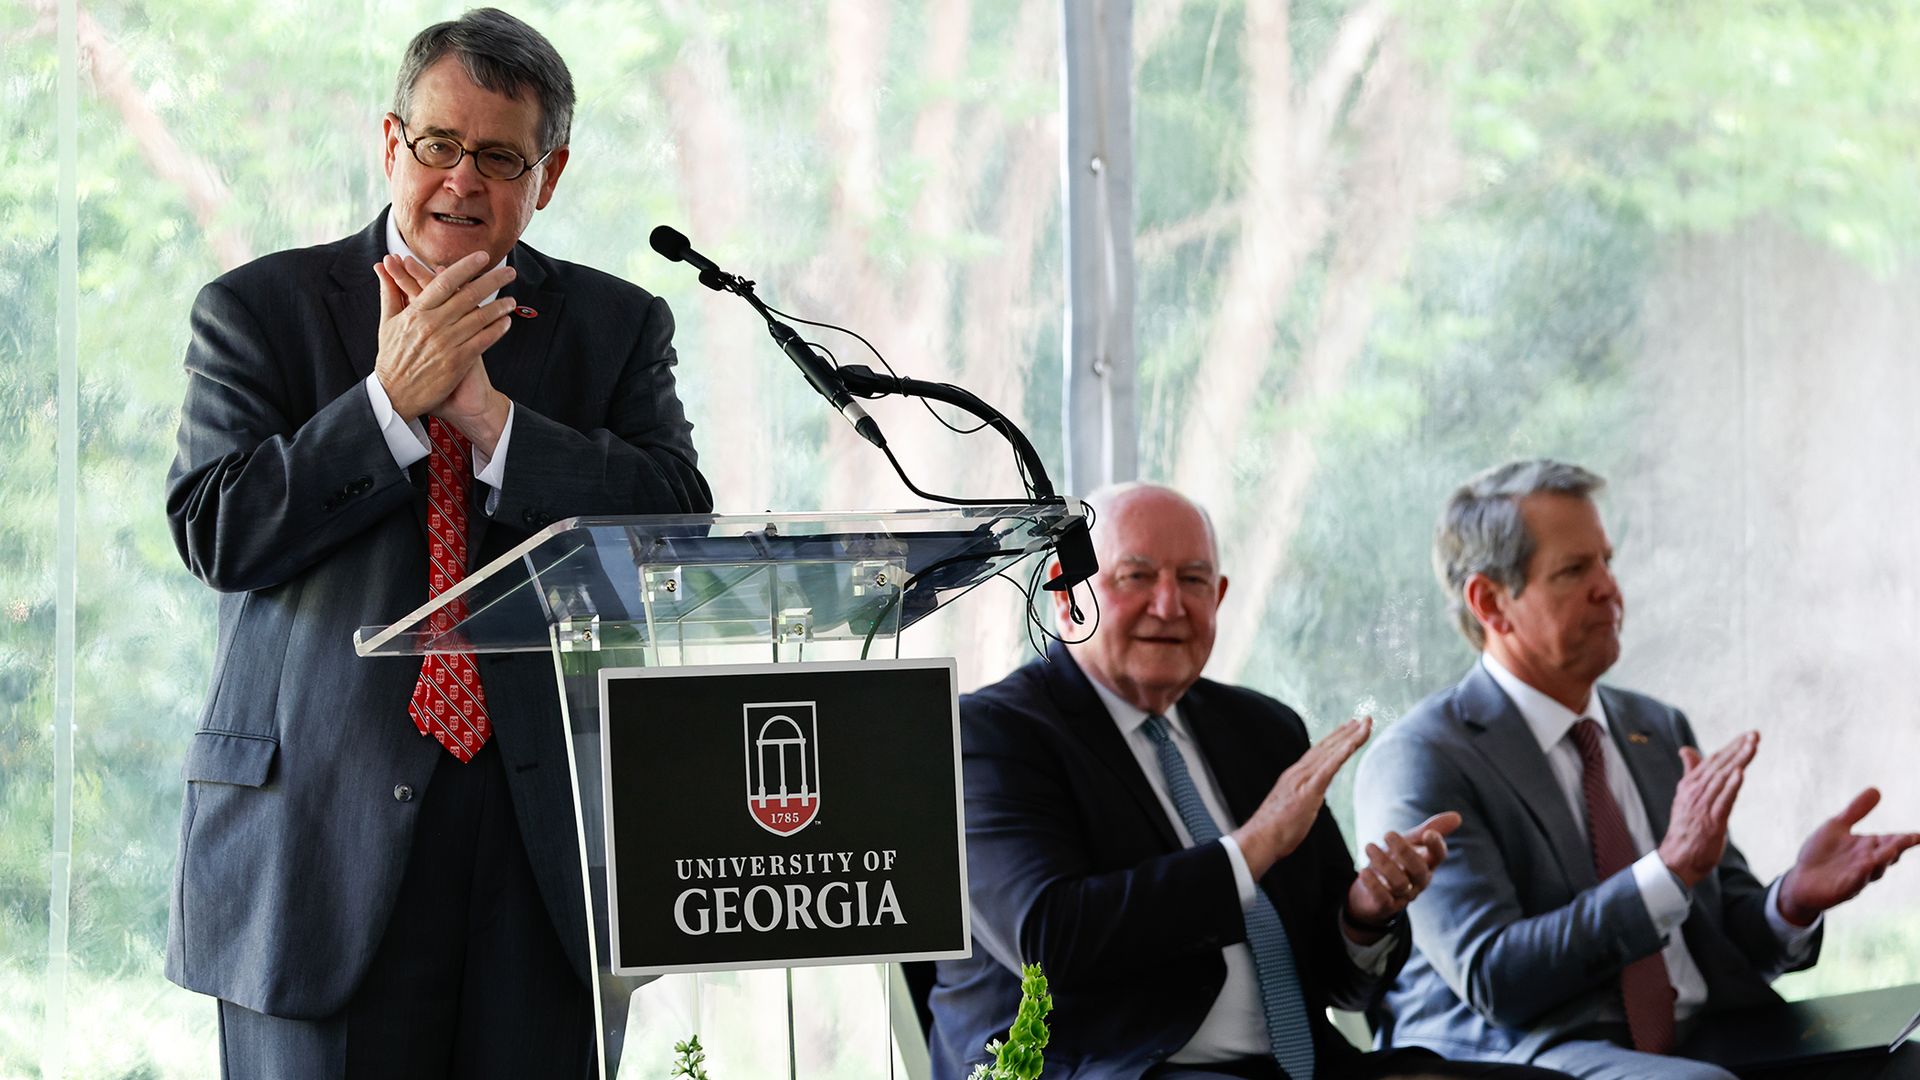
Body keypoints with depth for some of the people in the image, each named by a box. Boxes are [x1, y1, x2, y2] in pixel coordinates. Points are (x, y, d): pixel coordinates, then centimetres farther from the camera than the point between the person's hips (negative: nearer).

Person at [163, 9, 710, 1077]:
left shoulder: (619, 328, 11)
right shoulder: (261, 310, 6)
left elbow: (683, 528, -4)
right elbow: (217, 535, -5)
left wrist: (484, 411, -11)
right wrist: (391, 398, -13)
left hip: (544, 830, 2)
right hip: (322, 827, -1)